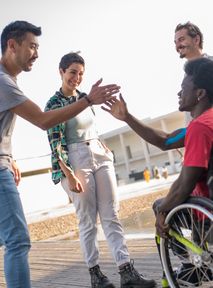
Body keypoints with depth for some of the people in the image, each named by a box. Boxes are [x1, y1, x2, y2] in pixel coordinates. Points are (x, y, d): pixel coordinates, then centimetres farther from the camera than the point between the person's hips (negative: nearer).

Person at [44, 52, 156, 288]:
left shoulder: (84, 97, 14)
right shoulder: (54, 104, -5)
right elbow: (55, 144, -11)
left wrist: (104, 148, 16)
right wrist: (69, 175, -16)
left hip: (100, 157, 6)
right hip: (76, 162, -6)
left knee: (111, 216, 1)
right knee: (88, 221, -1)